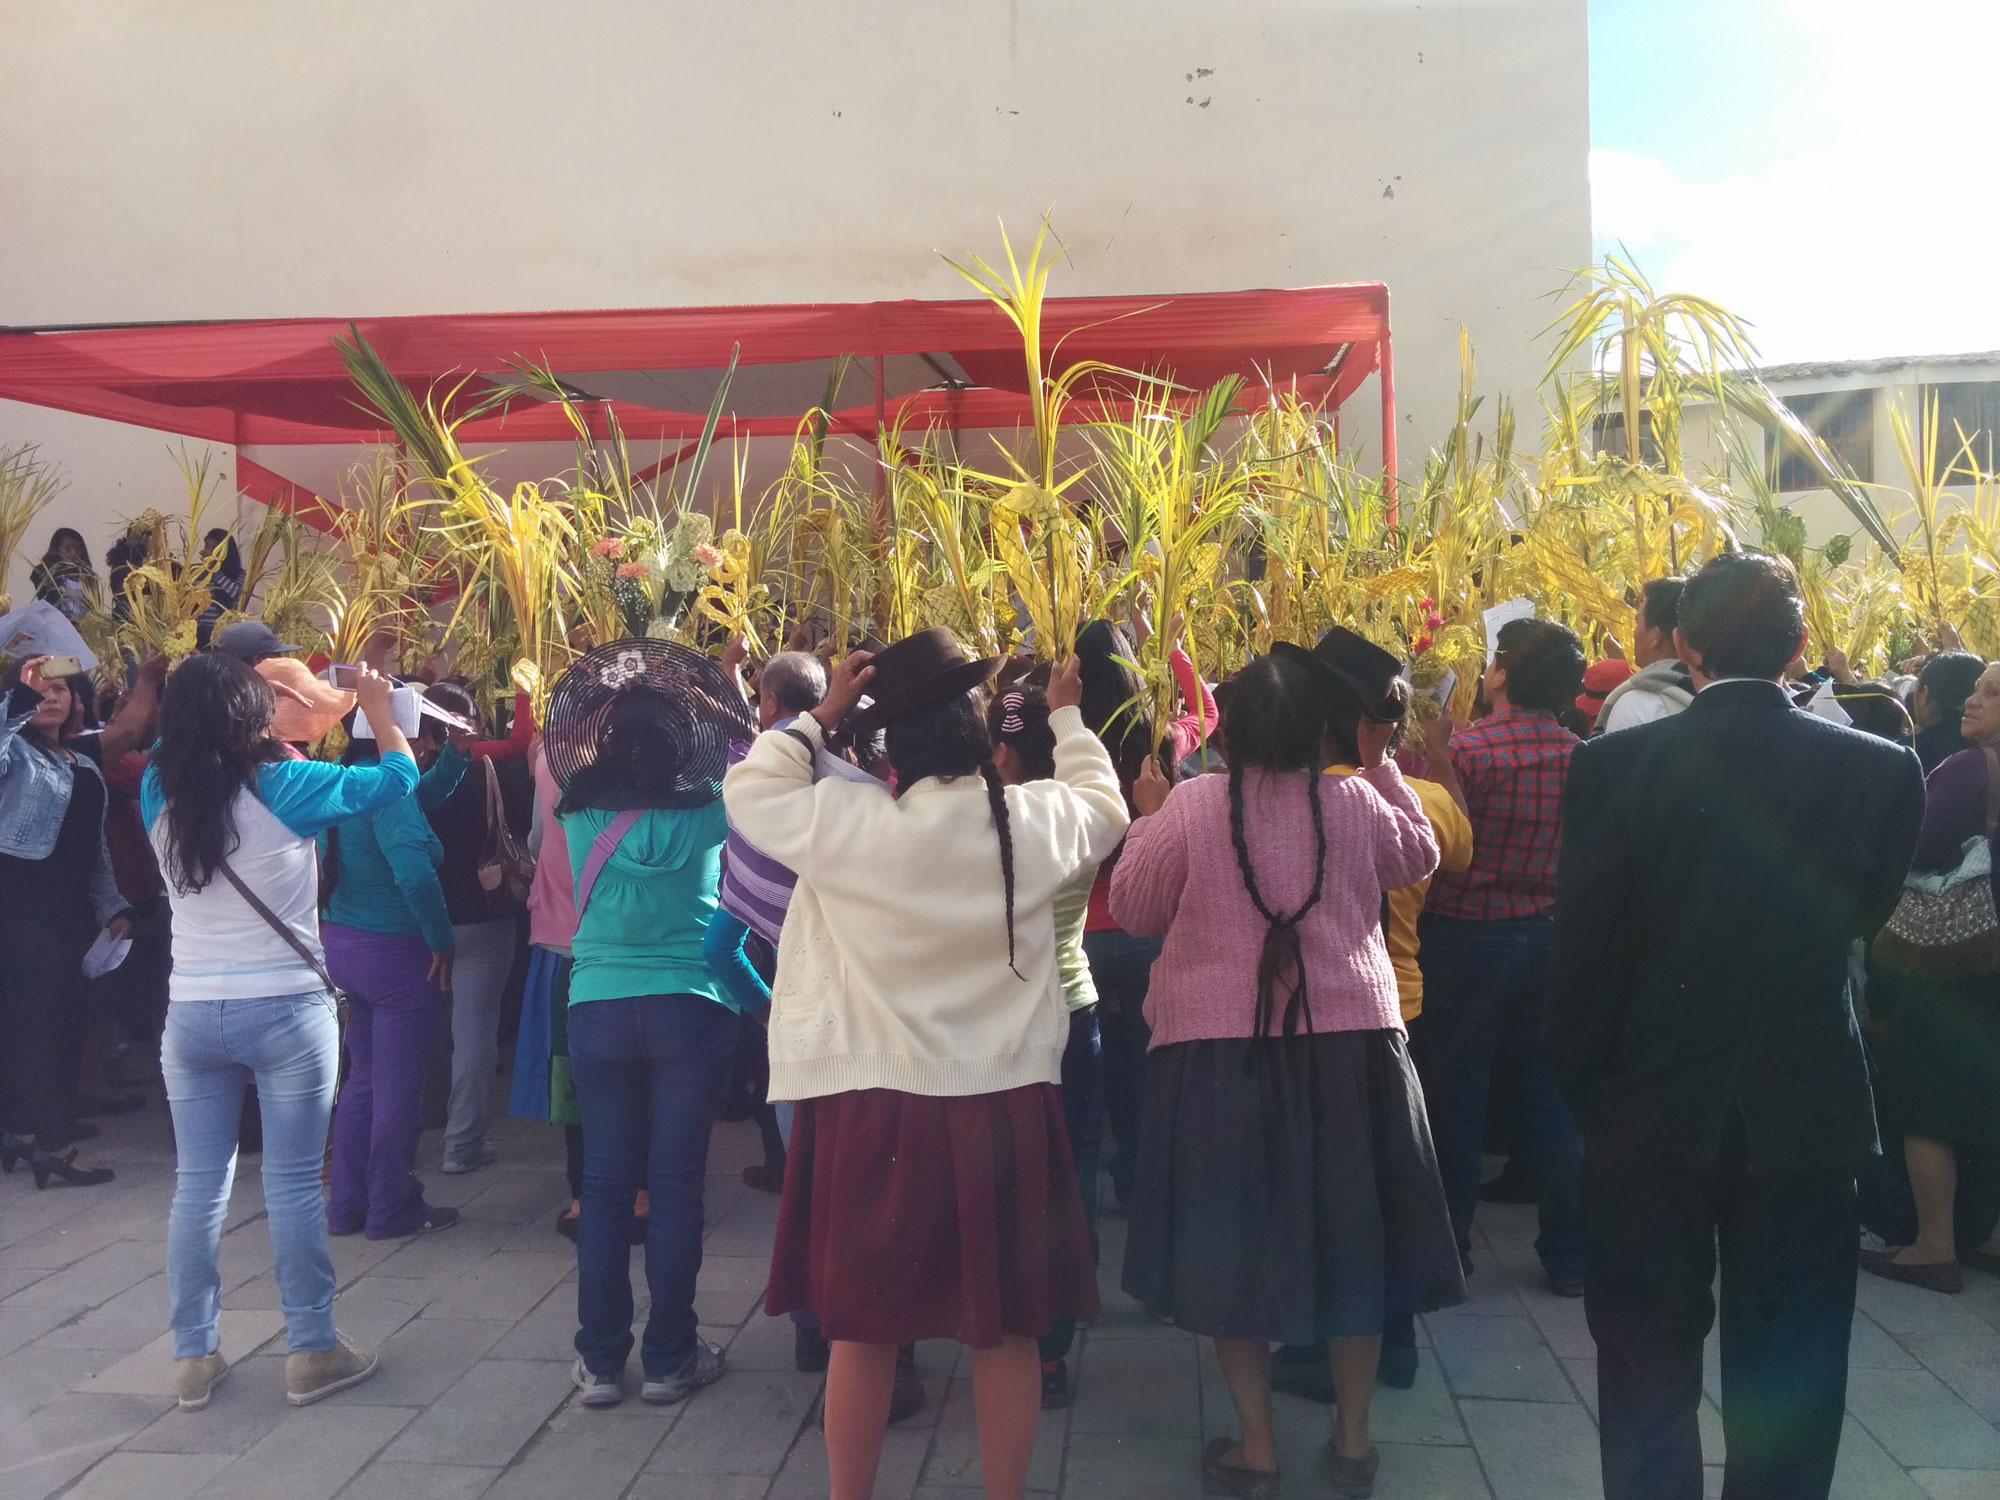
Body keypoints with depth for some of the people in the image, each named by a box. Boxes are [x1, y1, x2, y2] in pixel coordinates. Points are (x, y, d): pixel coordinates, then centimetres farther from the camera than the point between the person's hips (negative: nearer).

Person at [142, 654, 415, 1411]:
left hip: (191, 1014, 4)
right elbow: (397, 778, -1)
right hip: (286, 1011, -4)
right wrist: (379, 710, 14)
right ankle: (312, 1351, 12)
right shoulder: (282, 787, -13)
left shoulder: (160, 795, 0)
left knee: (198, 1184, 11)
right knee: (293, 1184, 3)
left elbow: (173, 749, 26)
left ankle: (193, 1356, 19)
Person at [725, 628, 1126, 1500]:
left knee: (863, 1330, 13)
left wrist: (823, 712, 7)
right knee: (1006, 1333, 14)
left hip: (877, 1109, -1)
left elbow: (750, 791, 4)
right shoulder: (1039, 822, -7)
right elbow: (1104, 807, 17)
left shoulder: (849, 827, -14)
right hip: (1007, 1109, 2)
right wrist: (1067, 717, 29)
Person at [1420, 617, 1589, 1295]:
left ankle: (1447, 1253, 19)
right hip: (1547, 938, 5)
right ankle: (1569, 1257, 22)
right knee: (1548, 1099, 14)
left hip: (1466, 939, -5)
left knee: (1458, 1102, 8)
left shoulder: (1466, 750, -20)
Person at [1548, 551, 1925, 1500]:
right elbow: (1866, 914, 4)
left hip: (1652, 1112, -1)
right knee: (1787, 1386, 16)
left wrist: (1583, 1089, 2)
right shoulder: (1880, 769, -10)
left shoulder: (1614, 766, -14)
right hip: (1807, 1111, 1)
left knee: (1649, 1368, 16)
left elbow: (1580, 954, -10)